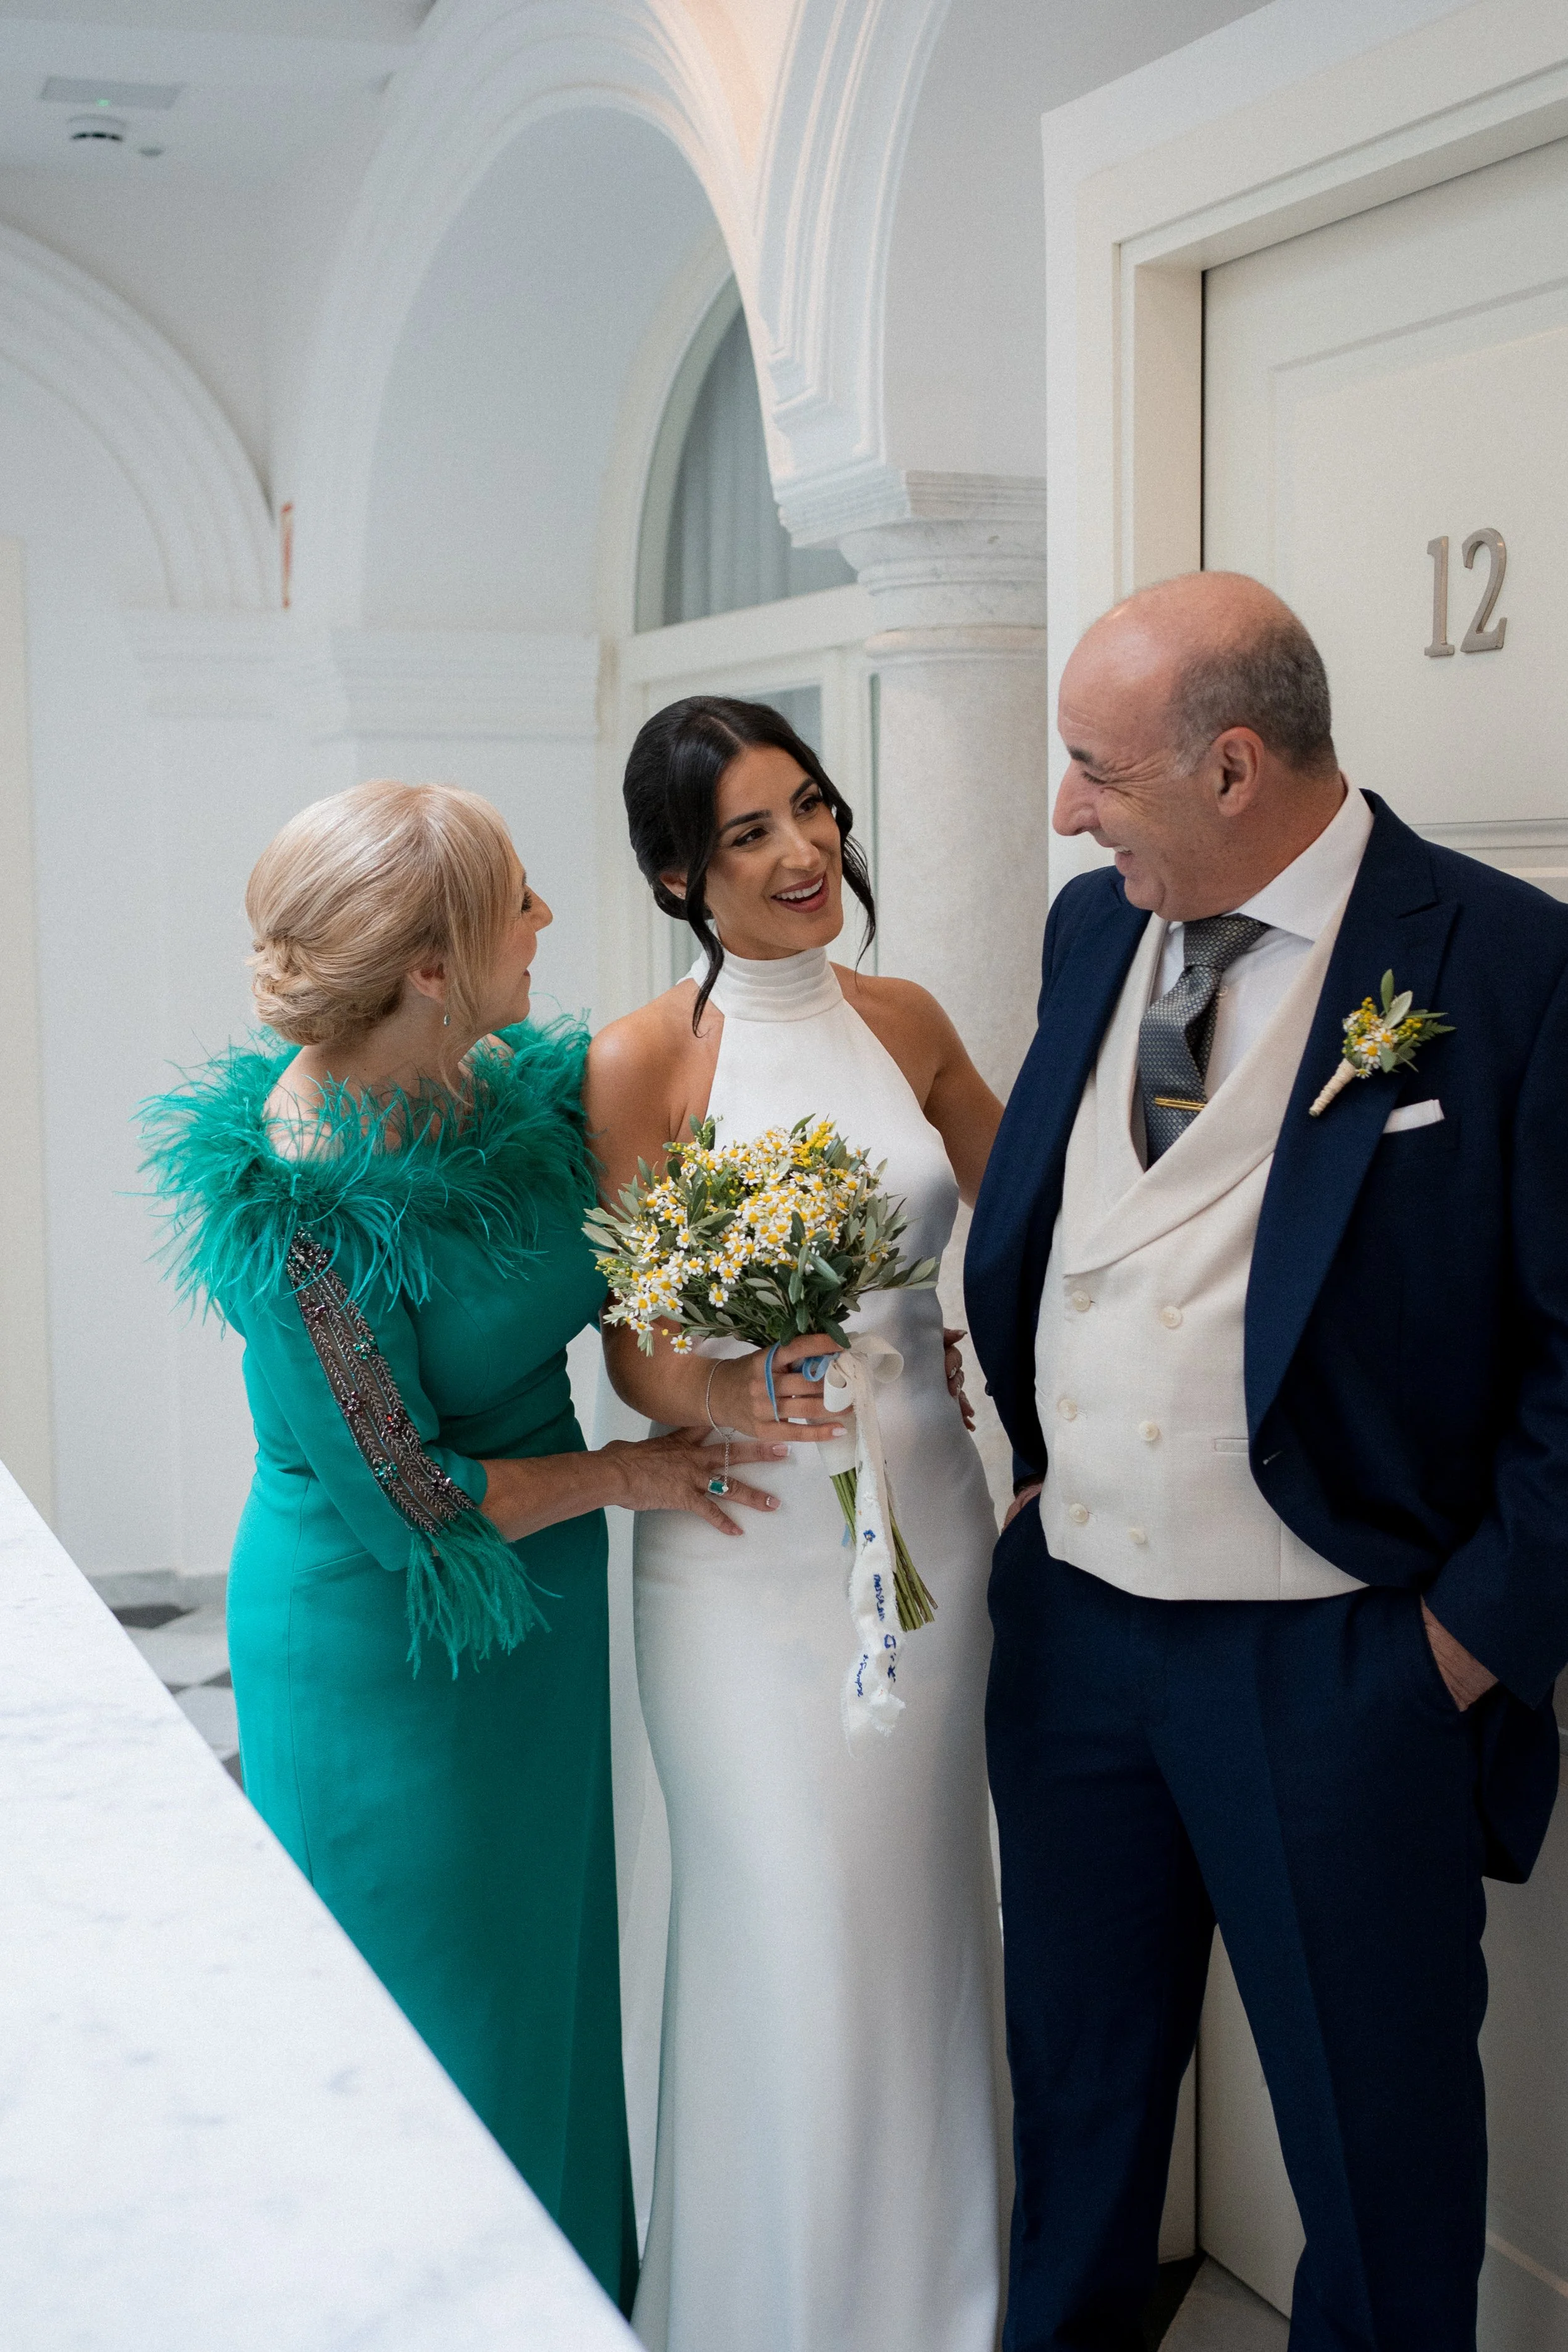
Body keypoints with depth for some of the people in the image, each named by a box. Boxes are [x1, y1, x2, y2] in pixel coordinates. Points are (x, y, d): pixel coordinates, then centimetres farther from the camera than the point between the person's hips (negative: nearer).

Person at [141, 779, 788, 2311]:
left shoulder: (527, 1089, -6)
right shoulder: (302, 1197, -27)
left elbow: (599, 1282, 11)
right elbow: (407, 1501, -23)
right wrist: (630, 1475, -12)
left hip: (542, 1611, 7)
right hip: (384, 1648, -7)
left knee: (555, 1973, 21)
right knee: (439, 2020, 10)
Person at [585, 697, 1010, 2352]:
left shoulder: (905, 1022, 5)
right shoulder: (645, 1061, -8)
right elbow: (633, 1354, -7)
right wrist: (738, 1396, -27)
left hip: (925, 1516, 4)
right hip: (747, 1545, -4)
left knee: (923, 1912, 14)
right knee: (789, 1935, 2)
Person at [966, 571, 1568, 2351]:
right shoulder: (1094, 926, 5)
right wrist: (1027, 1459, 8)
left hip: (1339, 1666, -5)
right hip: (1069, 1624, 6)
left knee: (1378, 2131, 12)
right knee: (1076, 2073, 23)